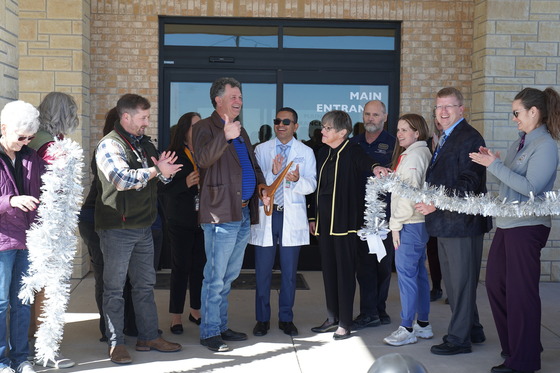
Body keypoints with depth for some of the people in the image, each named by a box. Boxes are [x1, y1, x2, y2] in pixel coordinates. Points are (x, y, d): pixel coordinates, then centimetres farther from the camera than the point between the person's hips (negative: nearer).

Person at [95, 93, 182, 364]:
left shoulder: (145, 144, 14)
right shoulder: (110, 145, -10)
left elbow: (163, 177, 17)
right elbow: (122, 179, -23)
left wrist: (165, 171, -8)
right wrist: (156, 170, -13)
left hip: (143, 227, 8)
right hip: (117, 228, -8)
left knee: (145, 285, 13)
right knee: (114, 288, 2)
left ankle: (149, 337, 23)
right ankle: (116, 344, 10)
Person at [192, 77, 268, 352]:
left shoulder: (241, 131, 20)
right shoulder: (205, 128, -5)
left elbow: (252, 164, 28)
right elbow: (203, 159, -23)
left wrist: (263, 187, 9)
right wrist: (225, 136, -37)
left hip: (244, 213, 8)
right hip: (221, 213, -8)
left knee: (228, 276, 16)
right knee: (215, 277, -5)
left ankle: (221, 326, 26)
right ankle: (209, 332, 4)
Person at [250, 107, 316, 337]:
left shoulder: (306, 152, 8)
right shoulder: (261, 150, 8)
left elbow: (311, 185, -2)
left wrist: (297, 180, -22)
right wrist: (272, 173, -19)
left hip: (292, 217, 0)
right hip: (265, 215, 0)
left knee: (289, 271, 6)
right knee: (263, 271, 3)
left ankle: (286, 318, 18)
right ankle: (262, 319, 15)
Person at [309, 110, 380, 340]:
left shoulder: (352, 151, -7)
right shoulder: (323, 153, 13)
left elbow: (365, 162, -29)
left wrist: (374, 167, -52)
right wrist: (313, 217, 14)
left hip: (344, 220, -7)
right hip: (324, 220, 7)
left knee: (345, 270, -2)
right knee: (328, 269, 11)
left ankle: (345, 323, 5)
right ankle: (332, 318, 22)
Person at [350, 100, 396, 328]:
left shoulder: (393, 144, 2)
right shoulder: (353, 144, 13)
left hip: (385, 211, -3)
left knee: (383, 262, 4)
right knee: (364, 261, 0)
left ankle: (374, 311, 16)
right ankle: (372, 312, 5)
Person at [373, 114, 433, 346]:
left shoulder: (414, 156, -13)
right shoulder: (423, 153, 18)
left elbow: (409, 193, -19)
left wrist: (396, 224, -17)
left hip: (410, 224, -10)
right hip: (419, 223, 10)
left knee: (406, 274, -7)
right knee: (419, 273, 13)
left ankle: (407, 329, -2)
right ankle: (423, 324, 21)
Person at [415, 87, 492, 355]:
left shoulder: (469, 138, -14)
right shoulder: (445, 139, 18)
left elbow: (469, 183, -22)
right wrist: (429, 203, 7)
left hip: (462, 222, -10)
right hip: (446, 223, 10)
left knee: (462, 281, -1)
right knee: (452, 281, 17)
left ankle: (459, 338, 8)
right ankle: (472, 330, 30)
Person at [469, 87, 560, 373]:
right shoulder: (520, 142, 12)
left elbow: (531, 187, -21)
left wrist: (494, 165, -18)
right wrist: (492, 162, -3)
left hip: (527, 226, -9)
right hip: (506, 223, 9)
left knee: (520, 291, 1)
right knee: (495, 283, 14)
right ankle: (515, 344, 31)